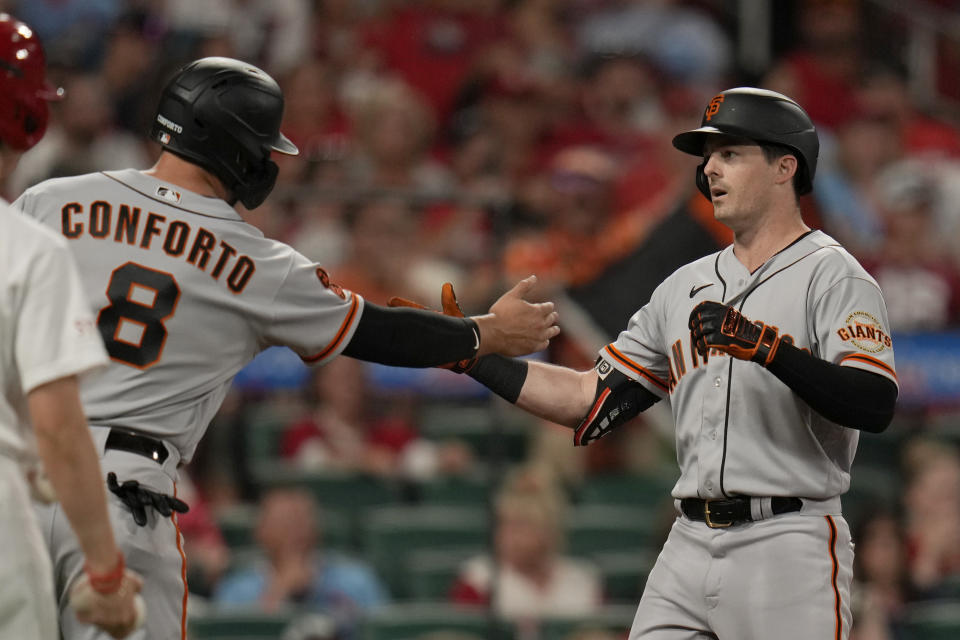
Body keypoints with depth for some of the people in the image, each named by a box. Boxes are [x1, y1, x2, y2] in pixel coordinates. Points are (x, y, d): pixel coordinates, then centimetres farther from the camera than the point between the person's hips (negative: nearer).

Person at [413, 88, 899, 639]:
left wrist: (766, 346, -28)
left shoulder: (833, 277, -4)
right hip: (689, 547, 7)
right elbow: (592, 401, 19)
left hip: (787, 549, -7)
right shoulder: (686, 287, 19)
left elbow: (876, 406, -19)